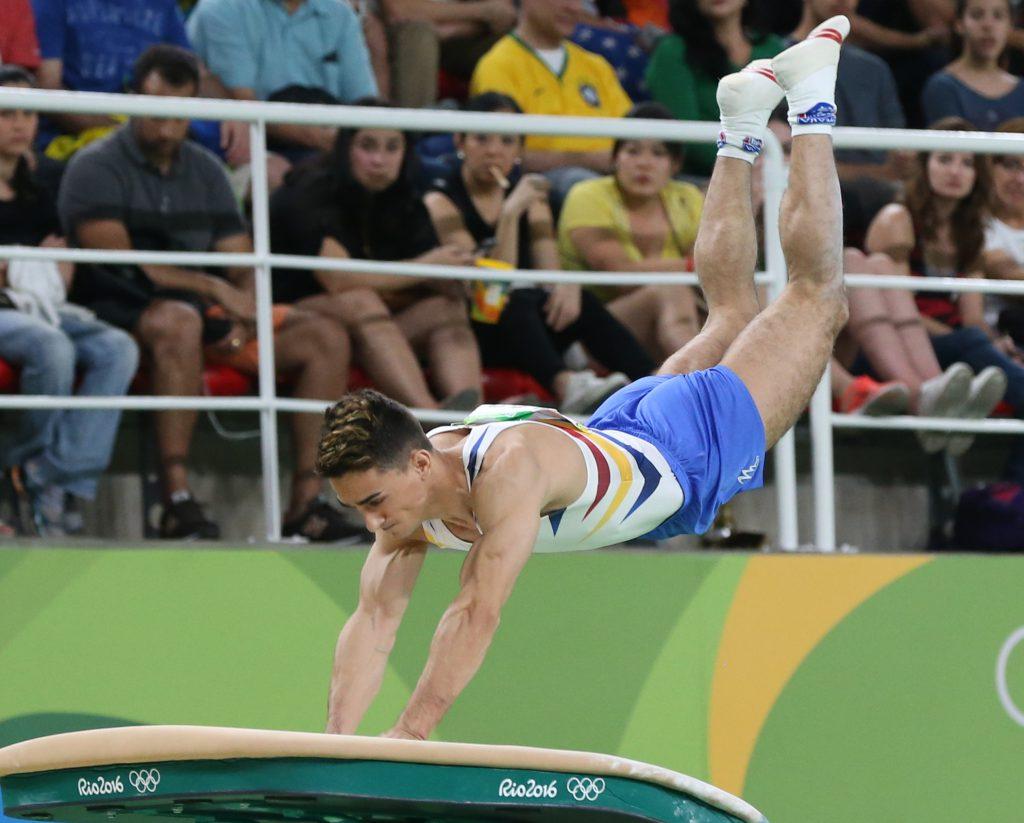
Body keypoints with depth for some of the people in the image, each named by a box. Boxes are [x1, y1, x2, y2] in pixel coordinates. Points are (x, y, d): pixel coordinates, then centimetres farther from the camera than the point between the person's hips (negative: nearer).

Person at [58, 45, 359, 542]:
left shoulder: (205, 171, 18)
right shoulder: (96, 167, -1)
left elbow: (244, 266, 14)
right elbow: (116, 261, -15)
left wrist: (242, 317, -10)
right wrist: (213, 287, -15)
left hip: (206, 313, 7)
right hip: (120, 314, -7)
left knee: (326, 339, -8)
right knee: (177, 320, -41)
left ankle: (305, 503, -16)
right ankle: (177, 499, -46)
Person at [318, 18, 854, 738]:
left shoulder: (509, 469, -47)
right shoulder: (400, 491, -26)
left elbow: (478, 614, -52)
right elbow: (373, 623, -24)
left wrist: (411, 732, -56)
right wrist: (337, 742, -37)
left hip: (694, 444, -5)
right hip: (620, 431, 5)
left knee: (815, 297, 16)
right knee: (733, 314, 31)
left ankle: (811, 102, 30)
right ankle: (742, 132, 49)